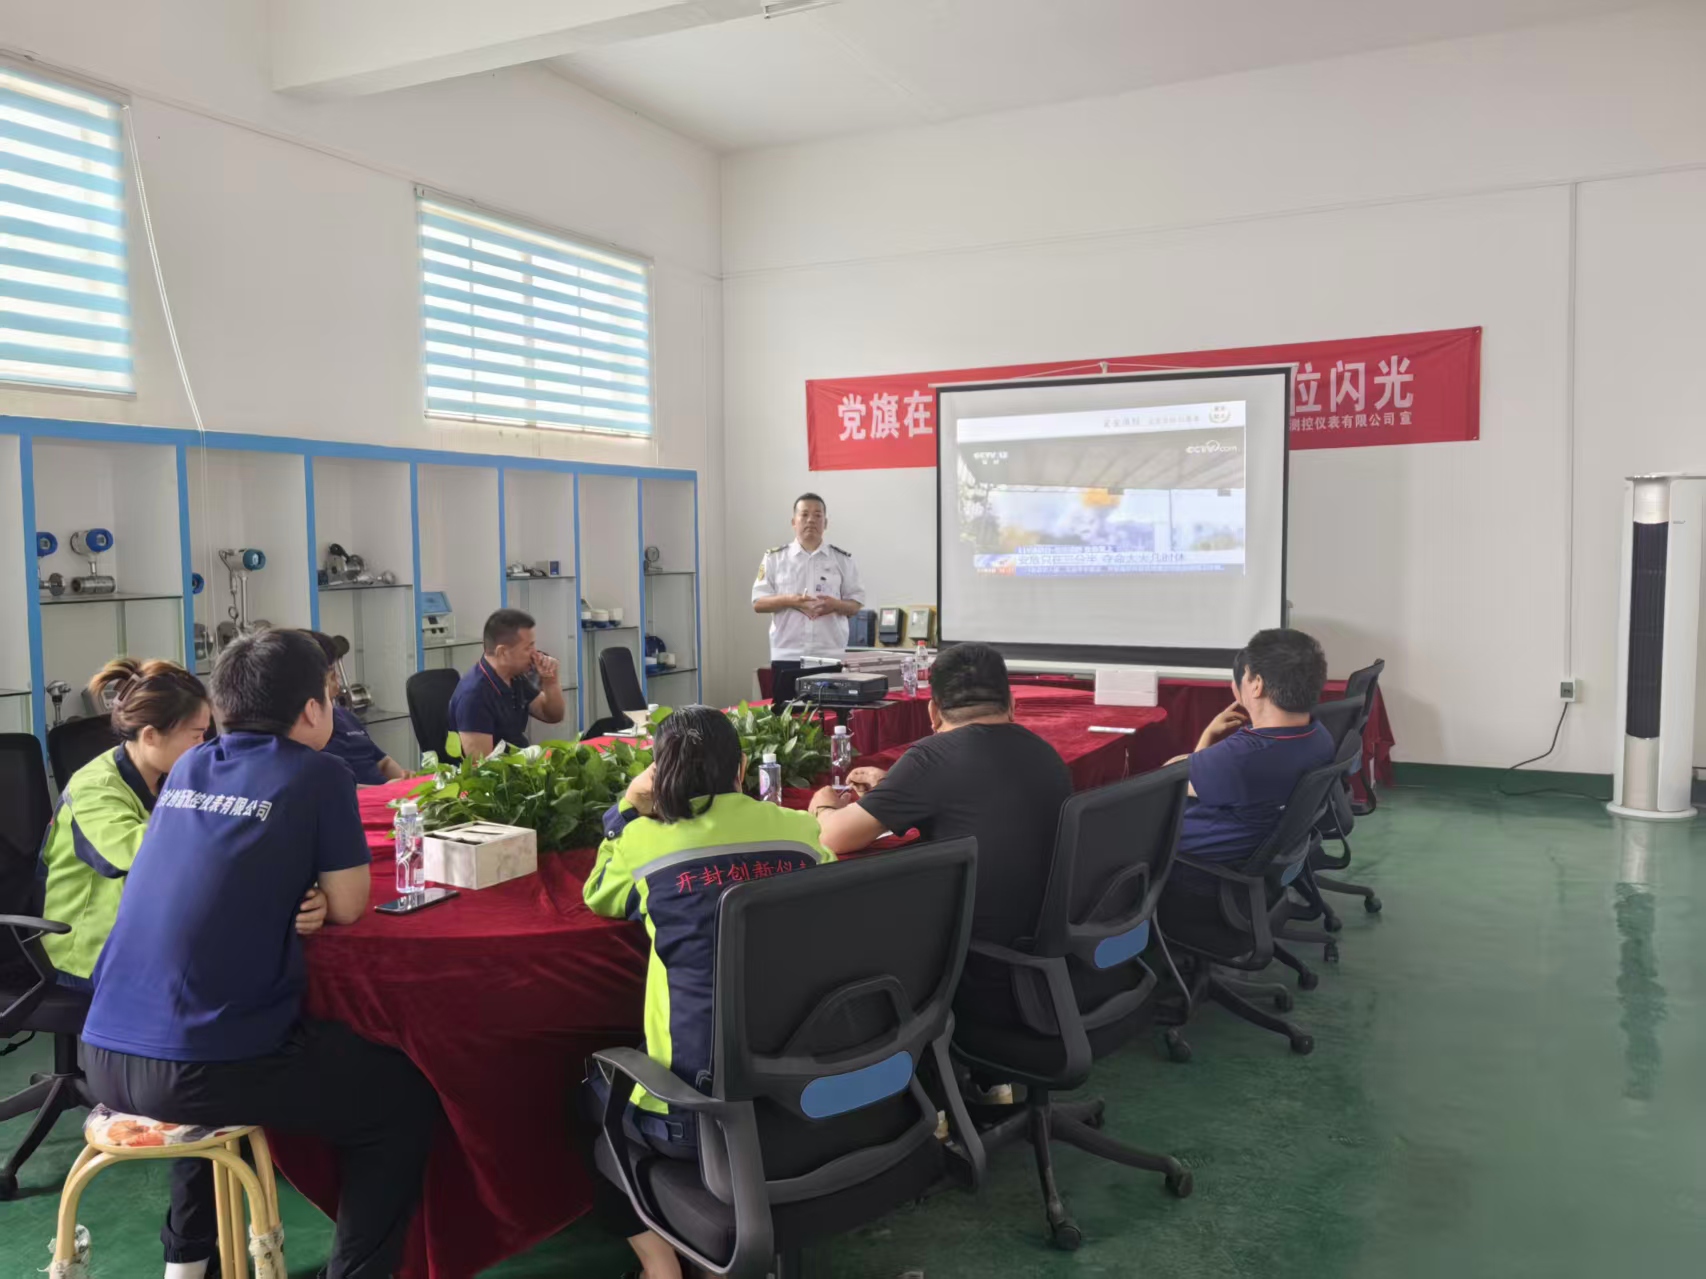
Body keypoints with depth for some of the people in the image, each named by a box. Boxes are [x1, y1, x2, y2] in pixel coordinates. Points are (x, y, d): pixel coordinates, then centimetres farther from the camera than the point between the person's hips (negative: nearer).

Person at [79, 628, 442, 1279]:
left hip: (103, 1056, 8)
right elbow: (348, 906, 0)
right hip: (199, 1070, -7)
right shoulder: (318, 774, -6)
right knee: (406, 1098, 11)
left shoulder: (188, 767, 13)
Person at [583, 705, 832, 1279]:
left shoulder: (646, 840, -6)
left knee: (597, 1089, 30)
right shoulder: (800, 831, 1)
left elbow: (599, 898, 17)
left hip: (698, 1111, -4)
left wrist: (628, 808, 17)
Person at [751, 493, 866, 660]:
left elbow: (856, 604, 8)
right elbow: (758, 603, 4)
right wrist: (789, 601, -15)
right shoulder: (774, 558, 7)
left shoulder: (843, 560, 8)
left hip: (830, 655, 1)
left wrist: (836, 605, -15)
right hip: (787, 655, 0)